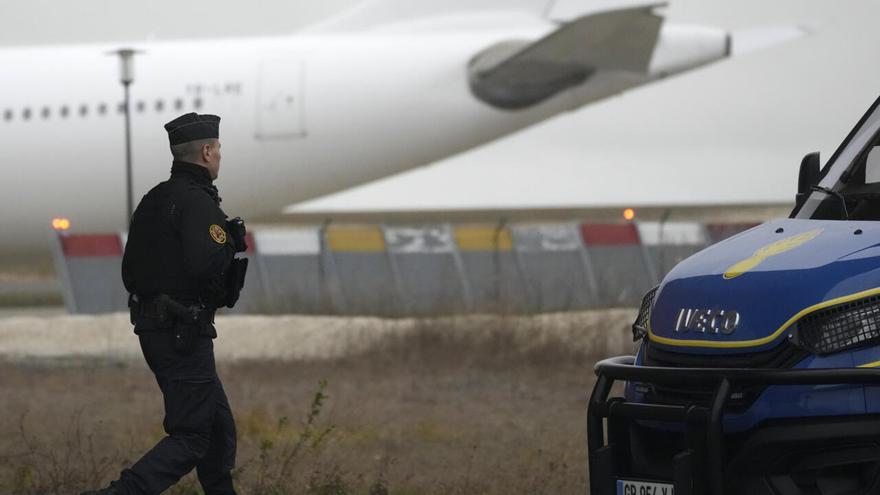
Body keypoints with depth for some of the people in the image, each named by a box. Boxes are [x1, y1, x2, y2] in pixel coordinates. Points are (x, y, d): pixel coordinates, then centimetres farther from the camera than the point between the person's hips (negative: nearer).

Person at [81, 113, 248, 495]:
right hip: (184, 333, -9)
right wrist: (229, 245, -9)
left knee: (218, 425, 17)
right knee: (190, 438, -9)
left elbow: (130, 272, 16)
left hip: (153, 331, 9)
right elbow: (204, 264, -28)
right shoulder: (197, 202, -15)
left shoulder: (152, 201, 13)